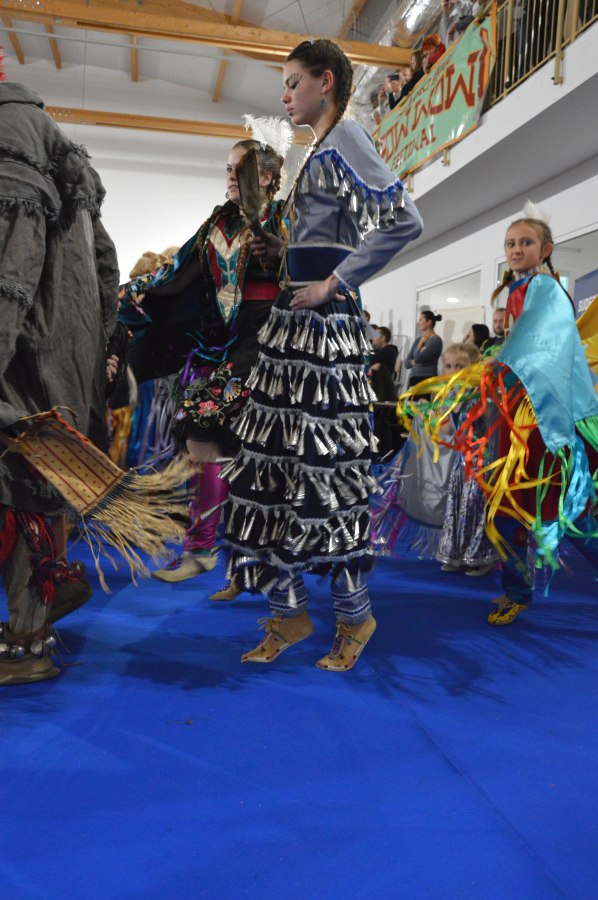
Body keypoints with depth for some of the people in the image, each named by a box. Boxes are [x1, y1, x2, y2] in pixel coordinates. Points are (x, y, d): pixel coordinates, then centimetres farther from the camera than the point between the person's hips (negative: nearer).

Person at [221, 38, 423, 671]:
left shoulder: (343, 138, -4)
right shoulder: (321, 150, 24)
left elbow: (404, 221, -19)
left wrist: (333, 284, -17)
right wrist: (280, 253, 14)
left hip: (321, 321, -10)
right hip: (297, 321, 10)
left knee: (321, 462, -6)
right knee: (279, 459, 6)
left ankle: (354, 613, 11)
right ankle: (288, 610, 16)